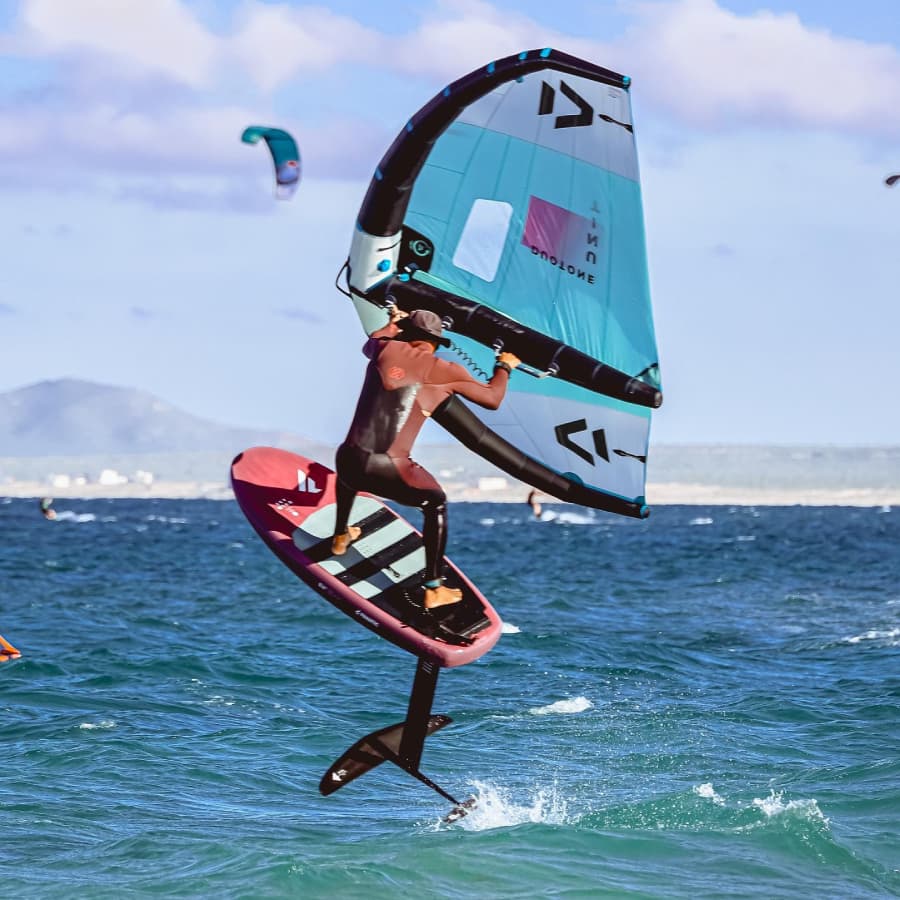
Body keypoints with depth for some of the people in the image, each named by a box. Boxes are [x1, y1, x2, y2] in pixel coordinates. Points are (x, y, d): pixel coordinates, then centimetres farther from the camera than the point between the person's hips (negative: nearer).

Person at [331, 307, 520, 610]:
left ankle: (340, 536, 61)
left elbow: (369, 344, 39)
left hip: (349, 461, 4)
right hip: (387, 472, -4)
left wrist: (392, 324, 58)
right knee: (435, 502, 25)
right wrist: (505, 367, 32)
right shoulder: (445, 371, 3)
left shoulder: (386, 349, 11)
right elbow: (492, 398, 14)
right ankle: (434, 590, 20)